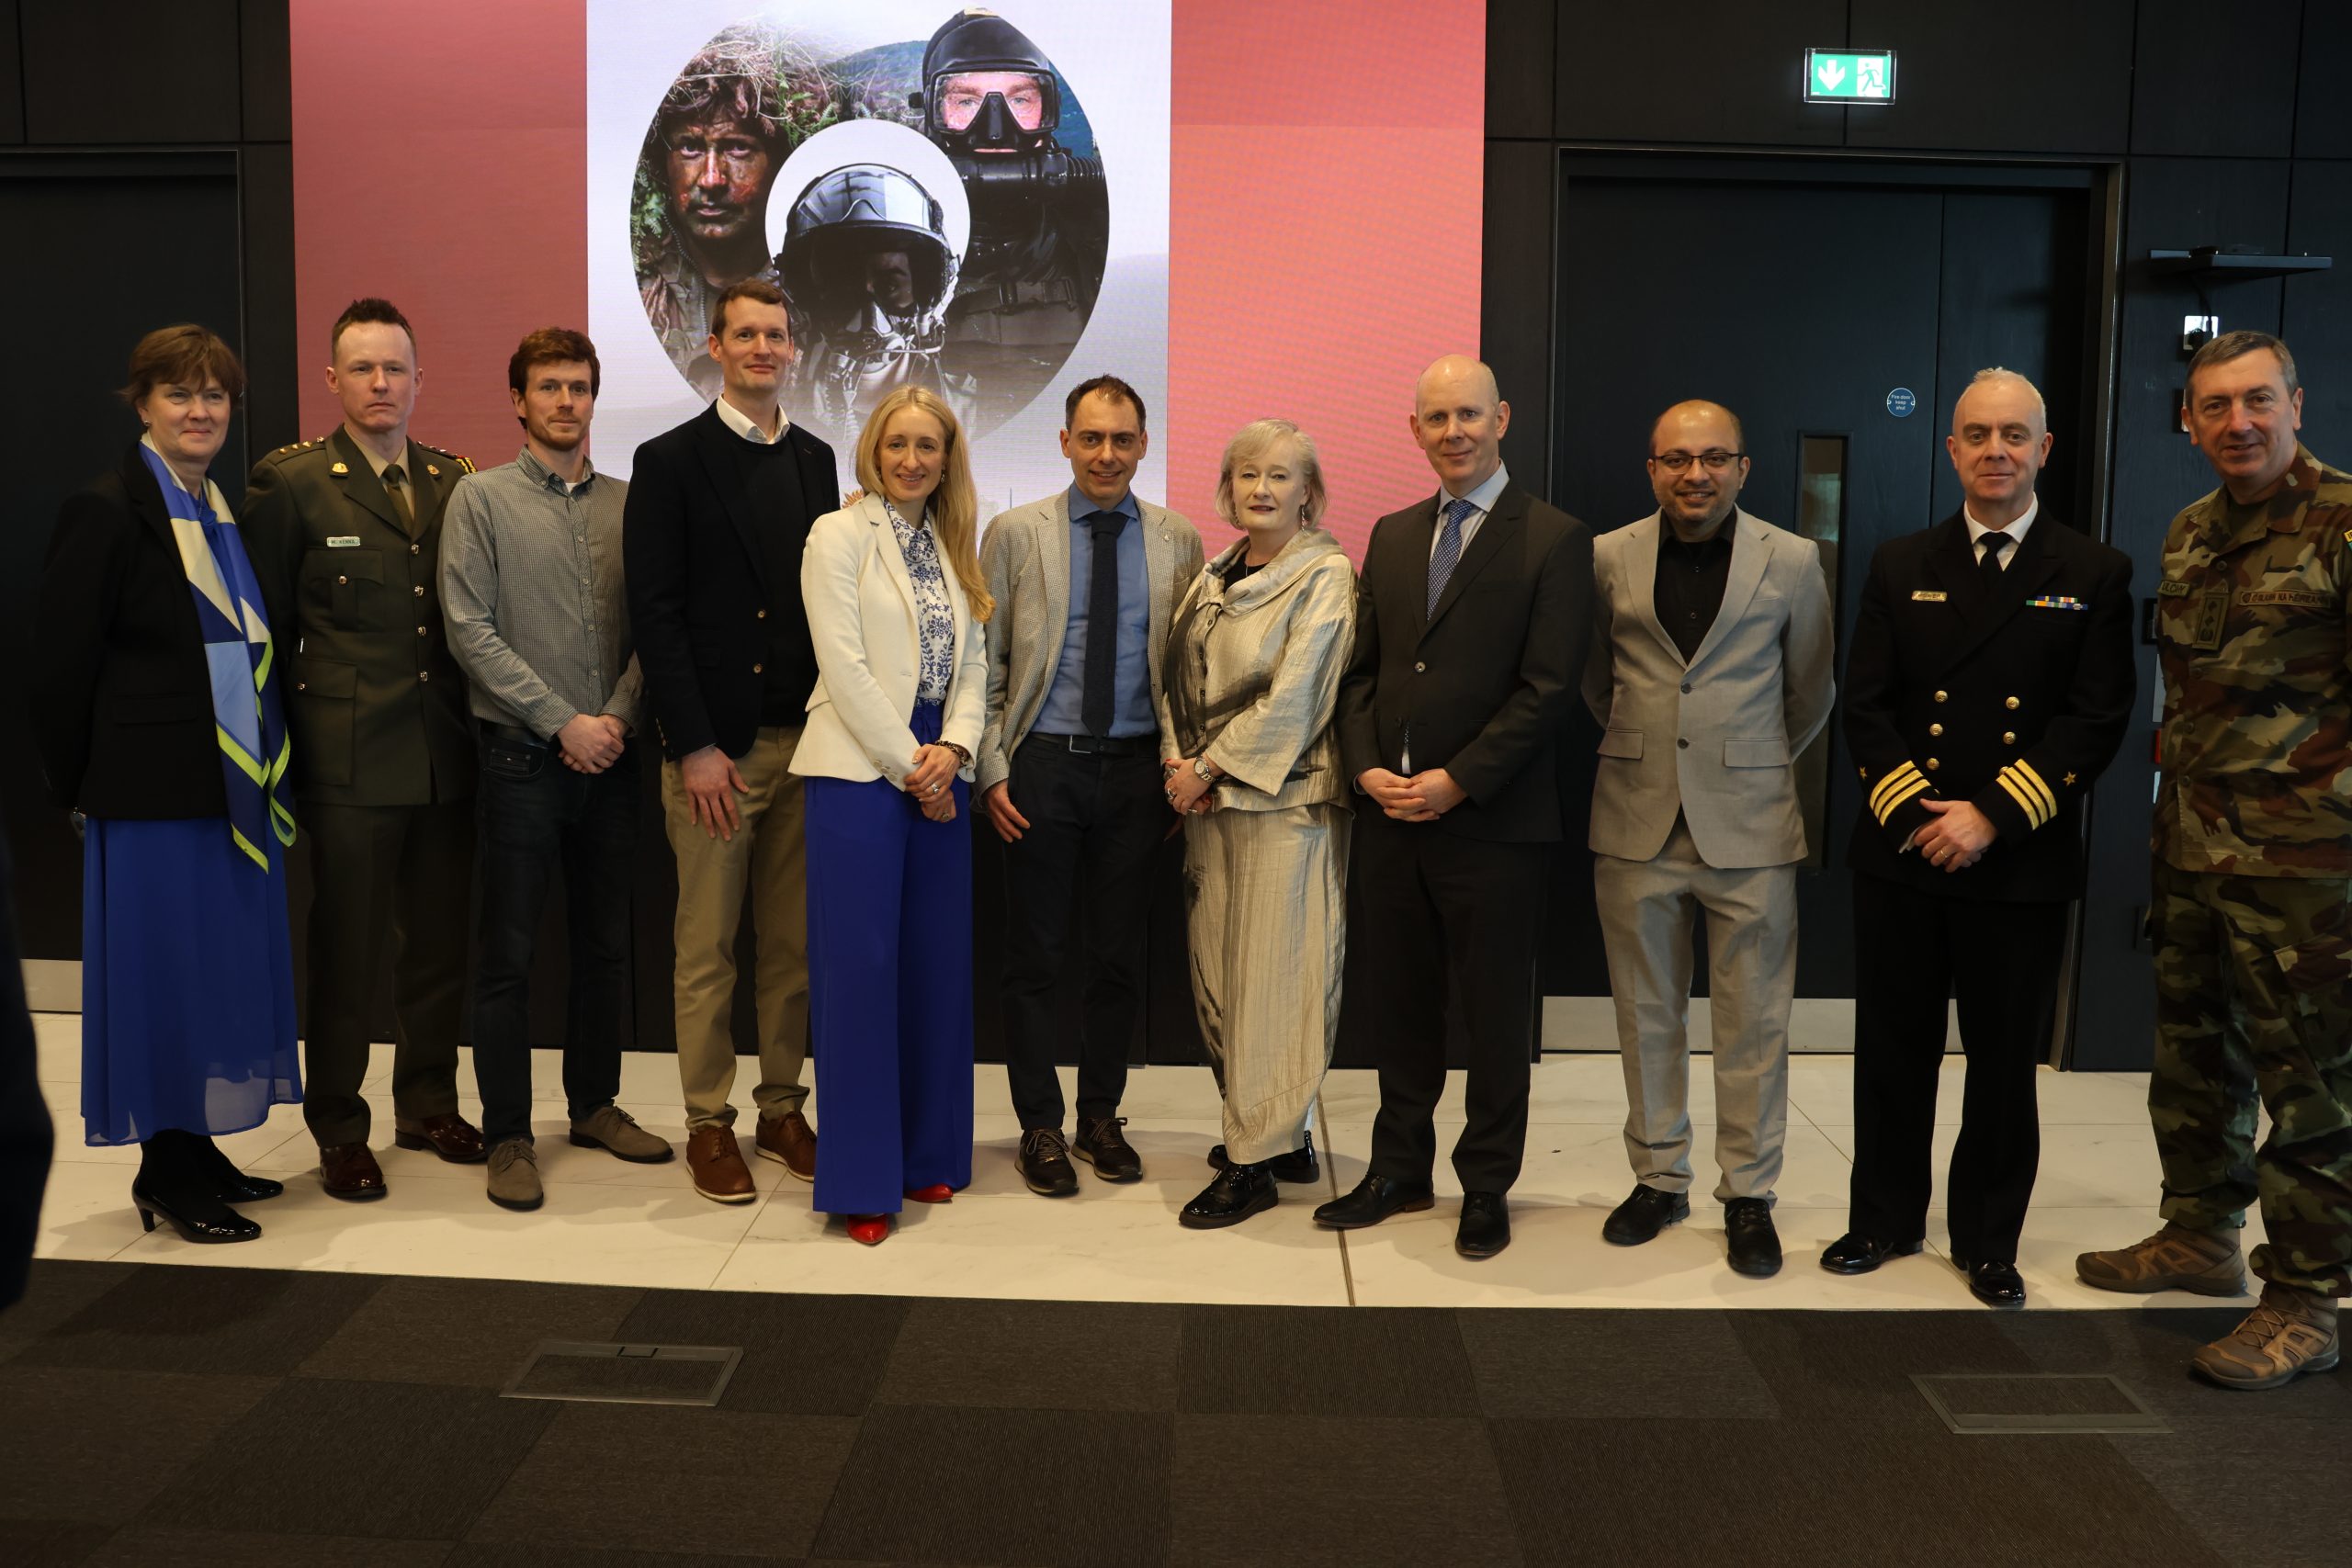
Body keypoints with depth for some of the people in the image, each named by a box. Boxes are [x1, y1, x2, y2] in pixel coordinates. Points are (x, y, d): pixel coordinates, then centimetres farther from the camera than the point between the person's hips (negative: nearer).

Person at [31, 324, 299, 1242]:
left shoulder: (226, 515, 13)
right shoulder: (104, 513, -9)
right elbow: (59, 666, -10)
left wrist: (267, 772, 11)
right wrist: (77, 787, -6)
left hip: (237, 787, 7)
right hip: (154, 789, -7)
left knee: (223, 967, 13)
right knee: (163, 969, 1)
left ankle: (196, 1146, 26)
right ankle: (166, 1174, 13)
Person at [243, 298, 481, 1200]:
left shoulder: (454, 481, 10)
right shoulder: (290, 483, -1)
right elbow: (265, 627, 1)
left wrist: (473, 721, 5)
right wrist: (289, 744, -2)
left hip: (445, 754, 4)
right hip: (350, 761, -4)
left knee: (440, 941, 13)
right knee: (346, 950, 3)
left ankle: (428, 1107, 29)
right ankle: (338, 1132, 18)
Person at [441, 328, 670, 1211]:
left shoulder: (626, 503, 8)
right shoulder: (481, 497, -1)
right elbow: (471, 631, -8)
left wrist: (617, 718, -9)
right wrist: (563, 722, -13)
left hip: (610, 758, 4)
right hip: (523, 757, -3)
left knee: (605, 944, 13)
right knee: (508, 953, 1)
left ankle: (594, 1103, 27)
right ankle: (507, 1134, 11)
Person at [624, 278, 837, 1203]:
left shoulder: (816, 461, 13)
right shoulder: (670, 461, -1)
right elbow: (654, 613, -7)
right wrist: (694, 746, -13)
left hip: (805, 740, 4)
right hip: (715, 744, -4)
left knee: (794, 942, 10)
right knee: (707, 946, 3)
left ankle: (782, 1109, 22)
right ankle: (709, 1123, 15)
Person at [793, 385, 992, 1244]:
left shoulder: (954, 547, 16)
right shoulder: (838, 535, -2)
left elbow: (972, 664, 11)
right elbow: (844, 665, -10)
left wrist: (953, 748, -7)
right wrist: (909, 764, -11)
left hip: (937, 772, 6)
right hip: (860, 770, -6)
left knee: (937, 965, 7)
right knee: (860, 966, -4)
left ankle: (928, 1153, 19)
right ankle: (861, 1178, 4)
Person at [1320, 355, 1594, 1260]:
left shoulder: (1555, 541, -5)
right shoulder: (1392, 535, 13)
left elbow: (1548, 688, -12)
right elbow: (1361, 668, 11)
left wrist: (1457, 781, -16)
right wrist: (1367, 765, -5)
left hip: (1493, 822, -5)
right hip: (1391, 815, 5)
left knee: (1495, 1016, 8)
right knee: (1399, 1007, 14)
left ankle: (1486, 1187, 24)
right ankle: (1400, 1171, 29)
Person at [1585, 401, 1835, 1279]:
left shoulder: (1793, 562, 0)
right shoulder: (1609, 558, 3)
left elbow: (1812, 691, 11)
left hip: (1748, 825, -1)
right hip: (1637, 823, 2)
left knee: (1754, 1023, 4)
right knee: (1647, 1015, 10)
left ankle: (1748, 1196, 18)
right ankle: (1658, 1180, 24)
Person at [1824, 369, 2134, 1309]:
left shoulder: (2094, 575, 2)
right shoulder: (1900, 567, 7)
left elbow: (2097, 719, -6)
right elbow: (1866, 707, 2)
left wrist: (1993, 815, -15)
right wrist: (1914, 812, -12)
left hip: (2022, 864, -1)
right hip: (1901, 854, 2)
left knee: (2005, 1062, 9)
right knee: (1893, 1050, 11)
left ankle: (1988, 1240, 25)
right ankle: (1885, 1218, 27)